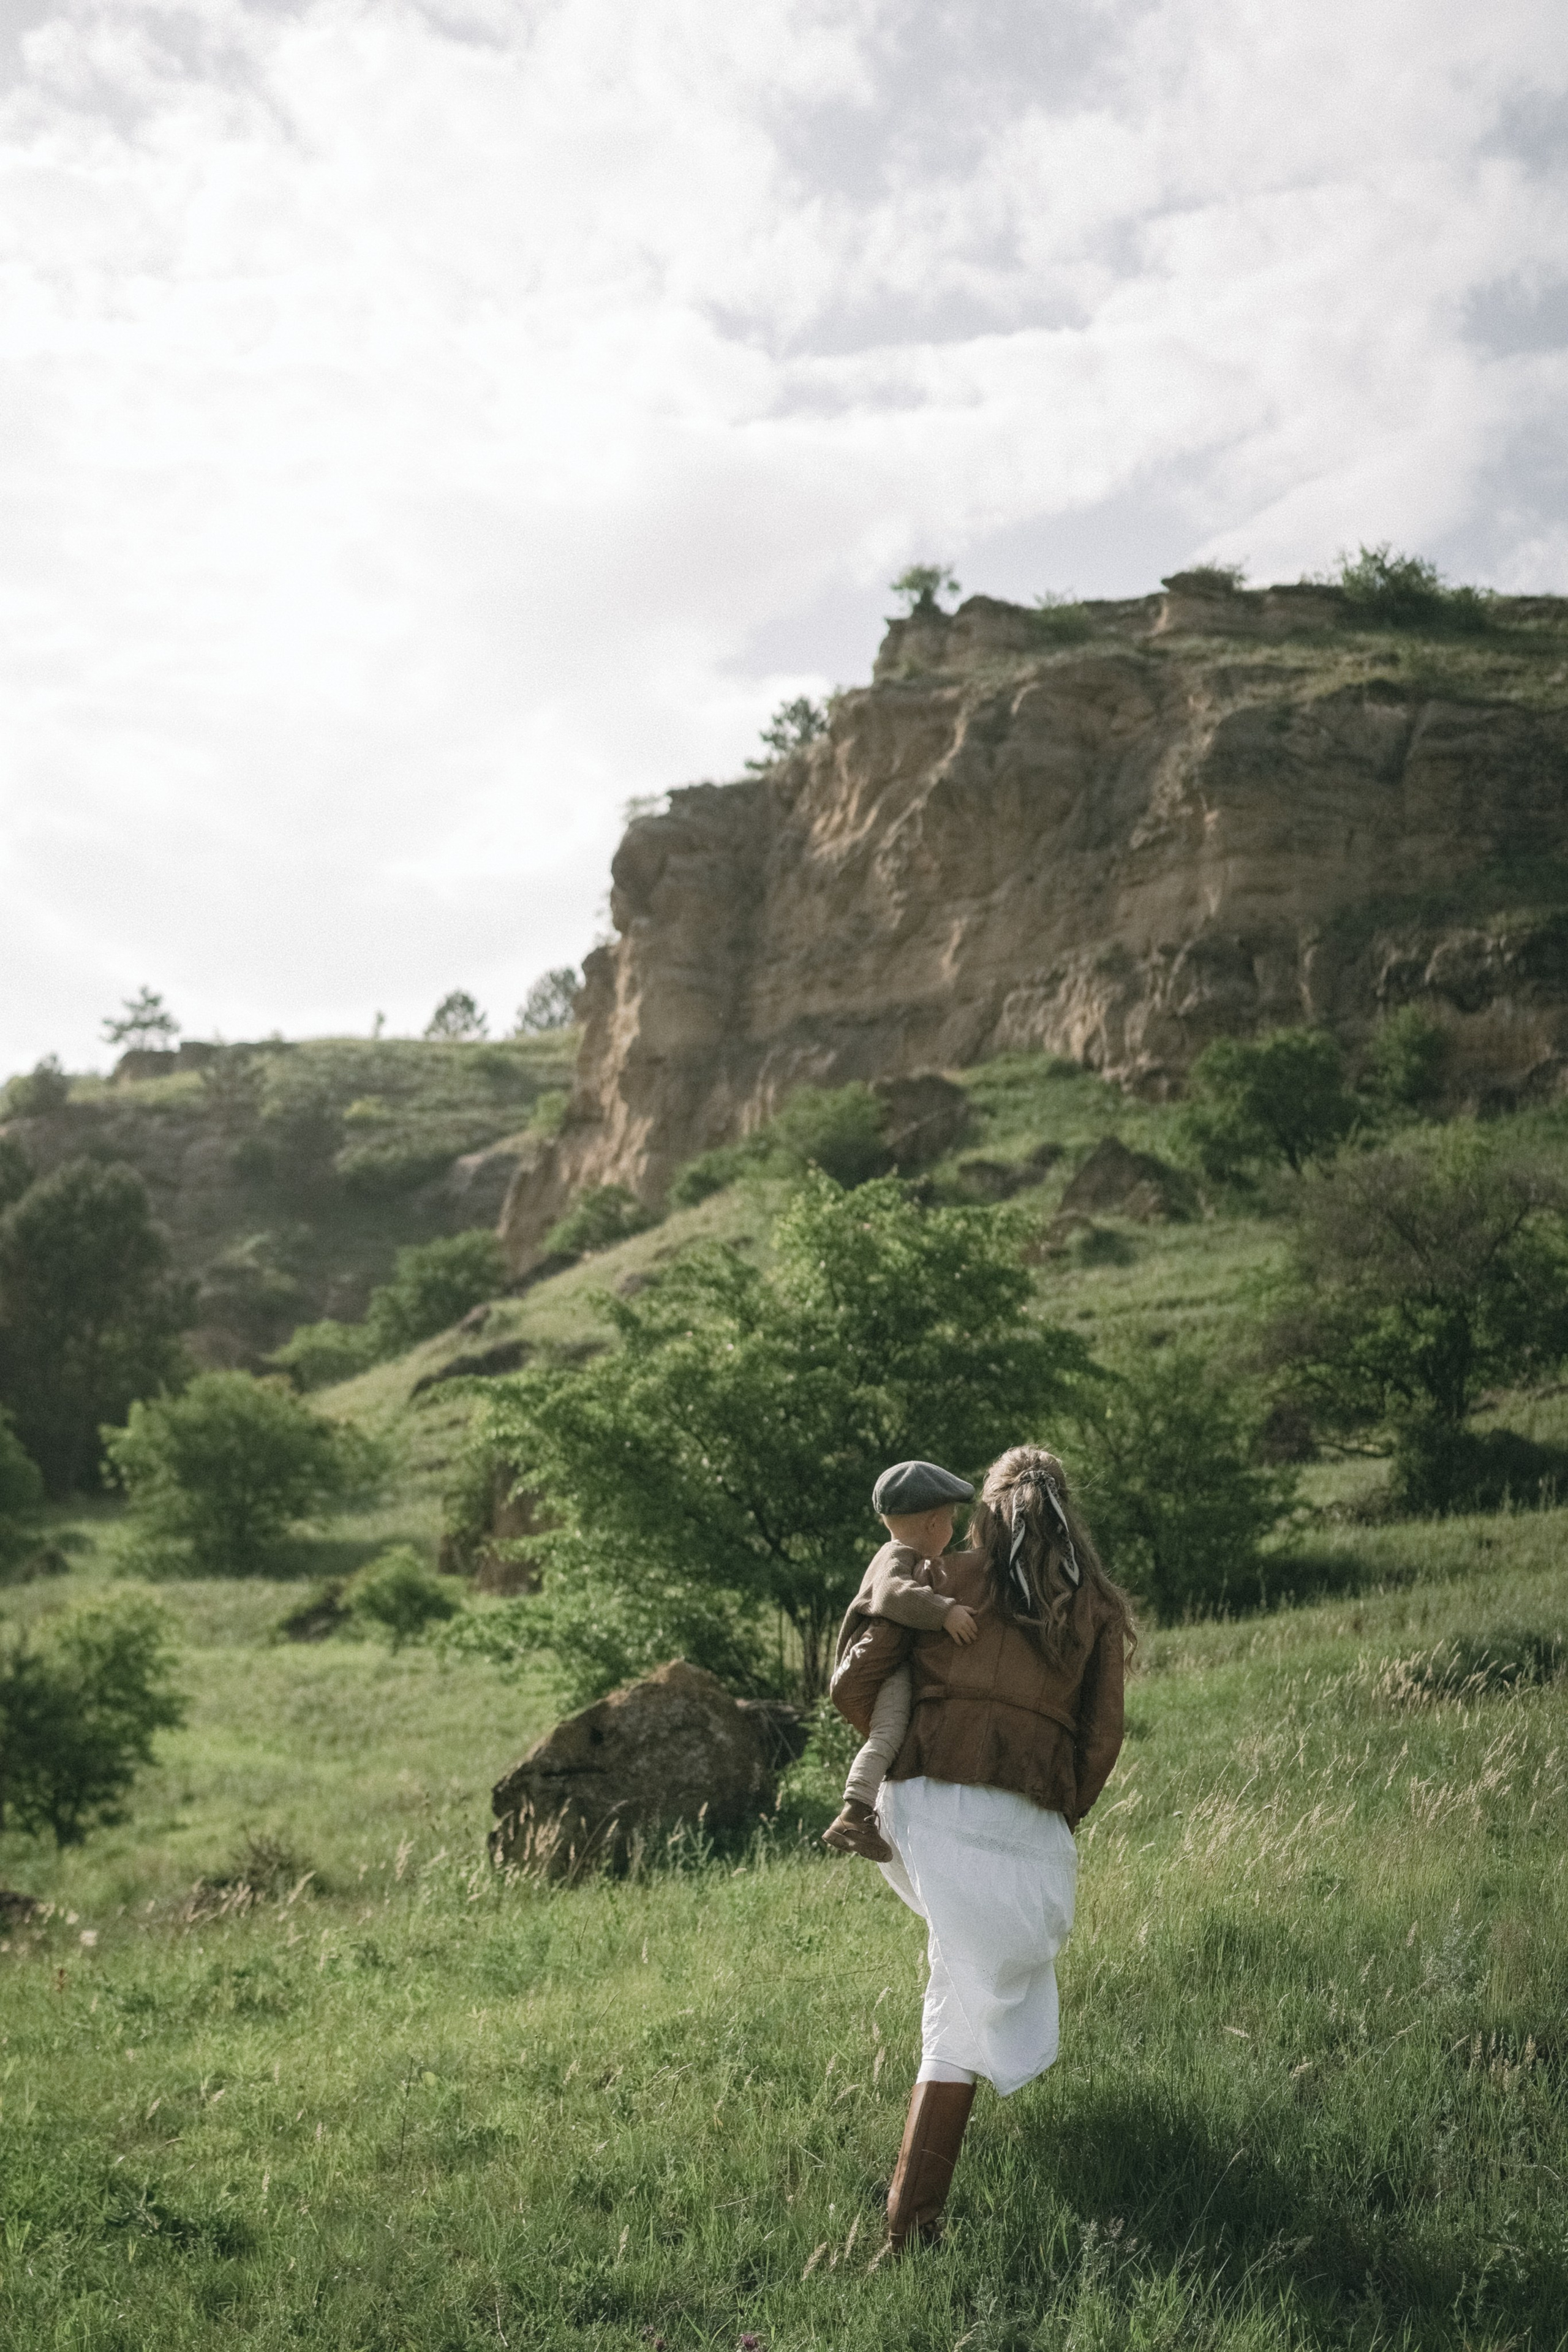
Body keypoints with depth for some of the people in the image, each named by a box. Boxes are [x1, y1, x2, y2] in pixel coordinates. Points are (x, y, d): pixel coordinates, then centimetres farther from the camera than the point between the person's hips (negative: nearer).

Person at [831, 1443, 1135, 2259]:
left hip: (921, 1805, 1)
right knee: (966, 2022, 4)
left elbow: (852, 1685, 4)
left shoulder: (943, 1580, 8)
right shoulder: (1097, 1613, 10)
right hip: (1025, 1825, -1)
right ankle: (909, 2226, 3)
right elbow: (1101, 1741, 6)